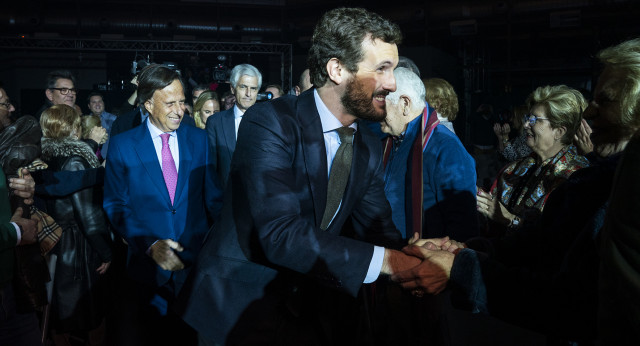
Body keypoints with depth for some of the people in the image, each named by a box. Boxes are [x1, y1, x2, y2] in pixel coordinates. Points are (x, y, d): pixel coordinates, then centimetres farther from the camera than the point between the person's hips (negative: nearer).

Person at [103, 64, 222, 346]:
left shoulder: (198, 139, 3)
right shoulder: (122, 146, -2)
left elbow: (212, 196, 3)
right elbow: (116, 206, -2)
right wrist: (150, 245, -16)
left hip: (196, 262, 1)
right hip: (150, 267, -1)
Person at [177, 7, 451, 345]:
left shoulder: (368, 146, 4)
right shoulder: (269, 122, -20)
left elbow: (376, 229, 1)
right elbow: (279, 233, -29)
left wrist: (415, 256, -22)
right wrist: (386, 261, -32)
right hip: (240, 304, -6)